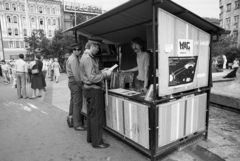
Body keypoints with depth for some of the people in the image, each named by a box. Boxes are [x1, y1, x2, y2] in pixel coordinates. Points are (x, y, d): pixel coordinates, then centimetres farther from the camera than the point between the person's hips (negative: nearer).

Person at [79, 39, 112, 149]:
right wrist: (105, 74, -16)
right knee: (97, 117, -1)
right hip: (93, 89, -11)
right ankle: (97, 142, 10)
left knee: (91, 115, 18)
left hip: (89, 89, 11)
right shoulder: (88, 58, -19)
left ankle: (90, 137, 32)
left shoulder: (86, 57, 14)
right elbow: (92, 78, -25)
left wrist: (101, 72, 9)